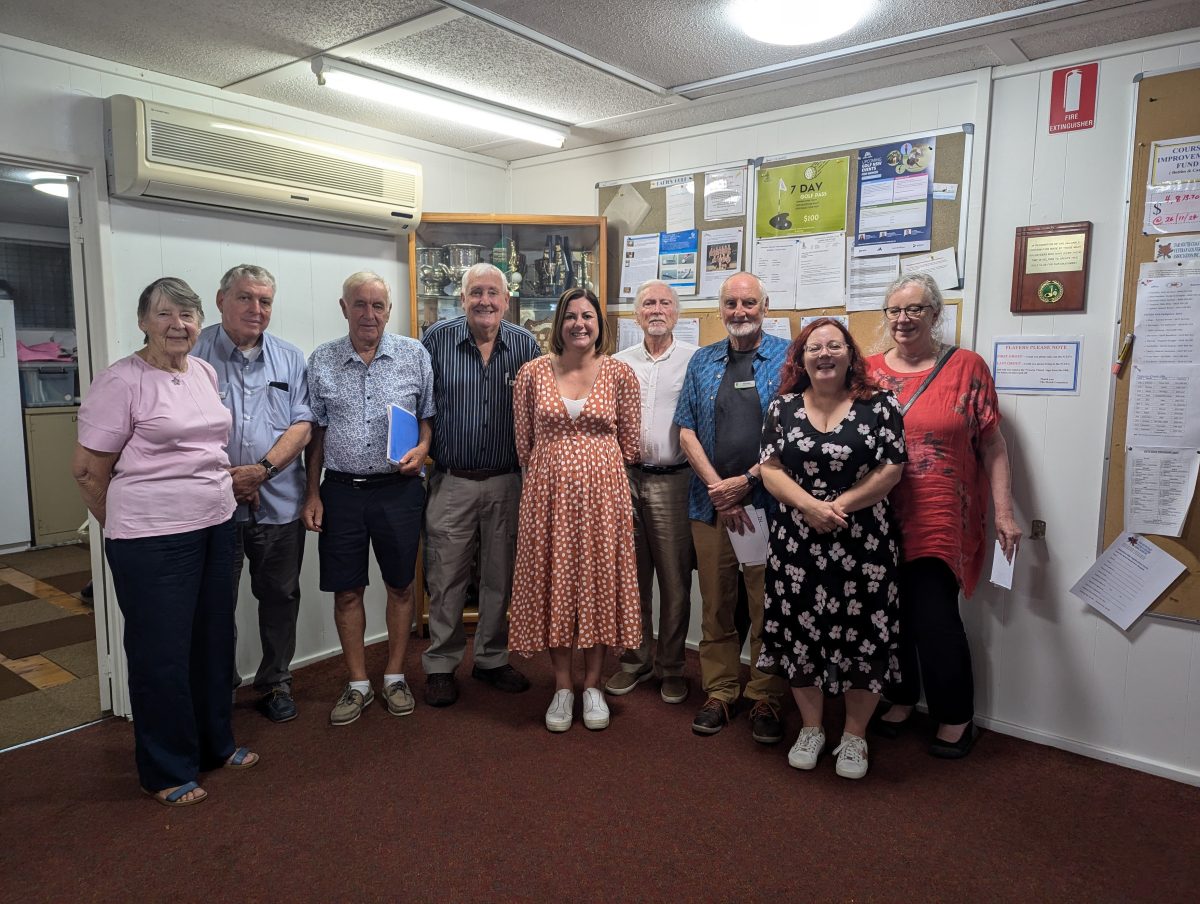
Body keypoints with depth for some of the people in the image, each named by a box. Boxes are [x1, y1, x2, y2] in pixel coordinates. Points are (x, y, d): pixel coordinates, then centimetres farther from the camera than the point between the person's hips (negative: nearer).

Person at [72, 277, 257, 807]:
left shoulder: (205, 373, 8)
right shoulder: (121, 381, -12)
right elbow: (88, 469, -9)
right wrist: (127, 528, 1)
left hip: (216, 526, 7)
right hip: (153, 540, -7)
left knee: (214, 642, 17)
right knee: (162, 653, 6)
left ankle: (216, 744, 36)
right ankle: (167, 772, 23)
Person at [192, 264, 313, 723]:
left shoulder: (289, 359, 8)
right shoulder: (192, 353, -2)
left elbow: (302, 424, 0)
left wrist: (262, 470, -14)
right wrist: (221, 478, -14)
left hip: (279, 502, 3)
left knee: (280, 597, 12)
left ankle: (275, 684, 29)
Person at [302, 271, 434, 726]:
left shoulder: (415, 355, 1)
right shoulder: (321, 361, 4)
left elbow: (430, 417, 7)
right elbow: (316, 432, 7)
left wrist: (421, 450, -13)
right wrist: (312, 494, 3)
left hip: (398, 489, -1)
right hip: (341, 490, 1)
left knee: (400, 585, 9)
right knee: (346, 590, 7)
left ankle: (395, 676, 26)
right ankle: (358, 683, 23)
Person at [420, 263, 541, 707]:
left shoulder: (525, 345, 1)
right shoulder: (438, 338, -2)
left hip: (507, 482, 2)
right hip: (451, 482, -1)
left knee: (501, 577, 13)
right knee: (446, 578, 6)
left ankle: (492, 659, 30)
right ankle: (440, 666, 23)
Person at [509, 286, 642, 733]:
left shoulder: (619, 373, 1)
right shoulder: (532, 373, 2)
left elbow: (630, 443, 6)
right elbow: (524, 443, 7)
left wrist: (592, 465, 8)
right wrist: (556, 472, 9)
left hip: (602, 492, 0)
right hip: (548, 494, 0)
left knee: (599, 581, 6)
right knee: (553, 582, 6)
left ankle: (592, 684, 24)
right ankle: (563, 686, 22)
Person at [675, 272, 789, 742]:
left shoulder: (788, 357, 1)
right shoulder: (703, 361, 11)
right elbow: (687, 430, 5)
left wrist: (745, 481, -11)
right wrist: (717, 488, -7)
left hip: (767, 501, -3)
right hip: (711, 503, 3)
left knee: (769, 606, 3)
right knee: (715, 604, 10)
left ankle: (766, 700, 18)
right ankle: (720, 693, 24)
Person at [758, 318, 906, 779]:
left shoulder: (879, 405, -1)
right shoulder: (782, 407, 5)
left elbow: (890, 470, -6)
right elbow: (770, 469, 0)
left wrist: (839, 506, -15)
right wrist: (809, 505, -15)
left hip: (864, 543, -2)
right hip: (797, 542, 2)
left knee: (861, 635, 4)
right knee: (800, 632, 9)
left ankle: (855, 736, 25)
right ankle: (811, 729, 30)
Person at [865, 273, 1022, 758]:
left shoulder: (966, 367, 0)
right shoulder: (868, 370, 6)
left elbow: (993, 446, 0)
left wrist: (1004, 513, -6)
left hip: (940, 520, -3)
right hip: (880, 519, 3)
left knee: (935, 617, -2)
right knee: (891, 614, 11)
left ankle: (956, 717, 21)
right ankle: (901, 697, 33)